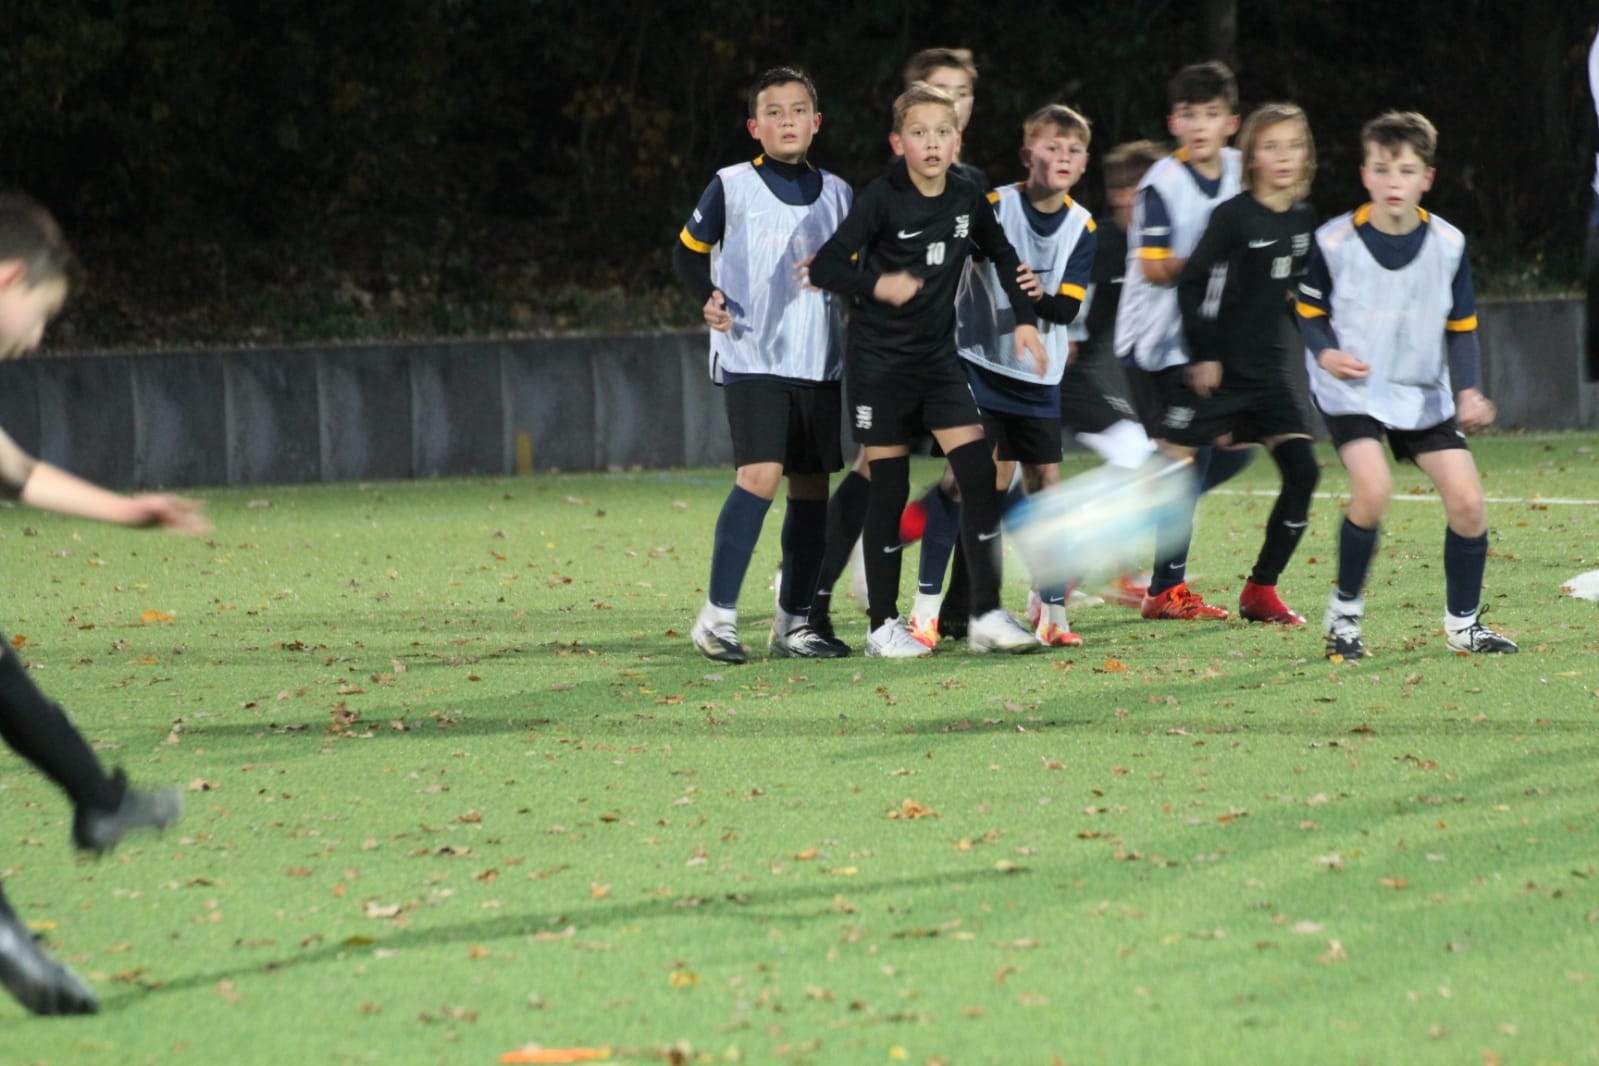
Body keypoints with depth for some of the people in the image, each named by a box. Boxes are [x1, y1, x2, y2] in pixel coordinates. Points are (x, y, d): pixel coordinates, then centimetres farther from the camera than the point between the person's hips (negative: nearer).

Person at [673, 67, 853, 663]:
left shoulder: (836, 194, 11)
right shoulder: (732, 187, 0)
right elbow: (689, 249, 8)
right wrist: (707, 298, -10)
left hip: (819, 362, 5)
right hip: (751, 360, -5)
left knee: (811, 487, 4)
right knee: (761, 475, -19)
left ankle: (792, 624, 13)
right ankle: (717, 616, -12)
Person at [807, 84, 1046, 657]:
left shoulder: (968, 199, 1)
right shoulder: (881, 199, -13)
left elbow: (1003, 255, 18)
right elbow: (825, 266, -14)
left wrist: (1024, 318, 10)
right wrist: (876, 285, -29)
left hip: (937, 356, 4)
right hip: (879, 360, -4)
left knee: (979, 472, -7)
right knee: (889, 486, -1)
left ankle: (987, 615, -3)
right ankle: (883, 625, 8)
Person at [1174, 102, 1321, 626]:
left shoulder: (1303, 220, 6)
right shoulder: (1233, 216, -13)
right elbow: (1192, 284, -12)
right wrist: (1203, 355, -15)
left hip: (1269, 369, 6)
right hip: (1218, 370, -6)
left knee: (1302, 471, -6)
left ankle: (1260, 590, 2)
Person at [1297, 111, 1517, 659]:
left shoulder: (1448, 244, -3)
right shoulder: (1334, 242, -11)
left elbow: (1461, 327, 6)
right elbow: (1310, 311, 3)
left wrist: (1469, 391, -7)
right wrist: (1325, 353, -17)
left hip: (1424, 394, 4)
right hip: (1352, 390, -4)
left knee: (1467, 500, -6)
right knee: (1373, 490, -26)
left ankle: (1464, 623, 15)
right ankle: (1344, 612, -5)